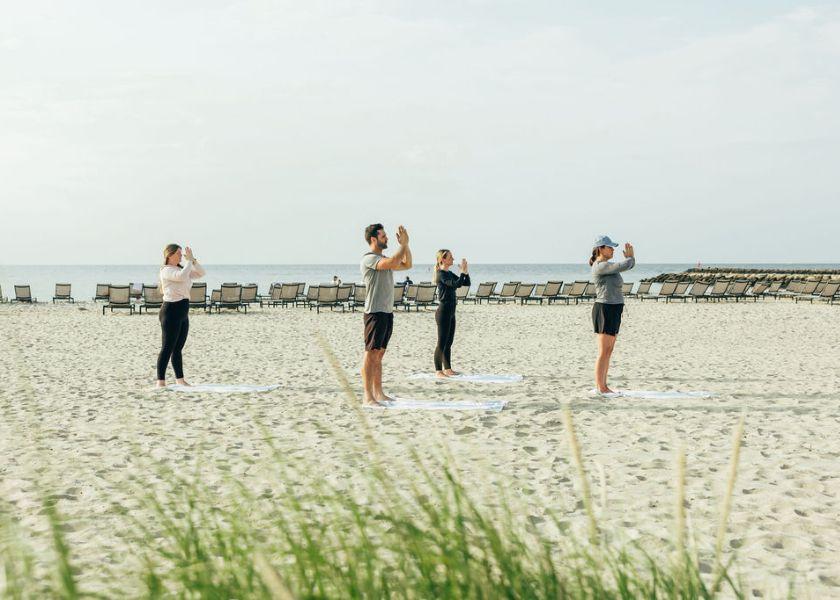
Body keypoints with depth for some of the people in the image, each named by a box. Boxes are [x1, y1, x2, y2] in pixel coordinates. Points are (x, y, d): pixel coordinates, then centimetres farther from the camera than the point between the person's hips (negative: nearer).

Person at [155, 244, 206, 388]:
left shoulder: (181, 269, 16)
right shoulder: (166, 270, -10)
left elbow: (201, 273, 14)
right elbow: (182, 276, -29)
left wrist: (193, 259, 1)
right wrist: (189, 260, -18)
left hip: (183, 313, 9)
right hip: (171, 311, -9)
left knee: (178, 348, 13)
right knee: (168, 348, -8)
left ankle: (180, 379, 18)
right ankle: (160, 381, -6)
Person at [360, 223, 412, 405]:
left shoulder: (383, 259, 18)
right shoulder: (369, 258, -11)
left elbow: (406, 264, 22)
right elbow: (393, 263, -26)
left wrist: (405, 244, 10)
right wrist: (404, 245, -14)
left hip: (387, 312, 9)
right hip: (375, 313, -9)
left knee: (379, 354, 11)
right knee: (371, 354, -8)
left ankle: (378, 393, 15)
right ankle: (368, 397, -8)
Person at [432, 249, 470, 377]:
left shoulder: (449, 274, 13)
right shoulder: (441, 274, -13)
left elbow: (467, 283, 14)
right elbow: (456, 284, -27)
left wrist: (466, 271, 0)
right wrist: (463, 271, -20)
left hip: (450, 312, 9)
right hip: (443, 311, -9)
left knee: (449, 342, 13)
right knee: (442, 342, -5)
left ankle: (447, 369, 20)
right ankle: (438, 370, -1)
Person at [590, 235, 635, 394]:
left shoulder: (606, 265, 16)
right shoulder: (601, 266, -15)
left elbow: (629, 266, 22)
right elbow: (624, 266, -21)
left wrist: (630, 257, 3)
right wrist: (630, 257, -1)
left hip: (613, 311, 10)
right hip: (605, 309, -10)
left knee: (608, 351, 12)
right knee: (604, 352, -7)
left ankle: (602, 386, 17)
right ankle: (600, 388, -4)